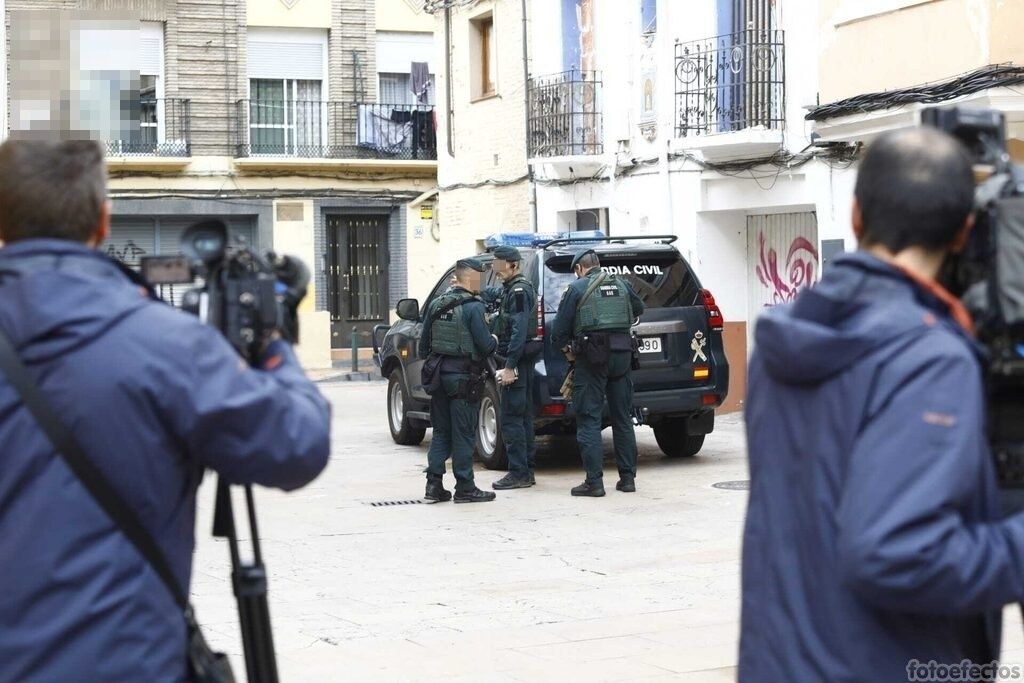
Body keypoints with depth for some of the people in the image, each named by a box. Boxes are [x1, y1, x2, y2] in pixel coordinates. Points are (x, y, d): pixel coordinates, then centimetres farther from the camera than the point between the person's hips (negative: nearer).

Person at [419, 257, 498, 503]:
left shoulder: (436, 304, 7)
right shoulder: (473, 307, -13)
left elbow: (424, 343, 12)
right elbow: (484, 345, -15)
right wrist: (494, 341, 6)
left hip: (440, 373, 6)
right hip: (463, 377, -6)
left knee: (441, 432, 13)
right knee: (464, 434, 0)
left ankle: (434, 484, 10)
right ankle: (465, 488, 4)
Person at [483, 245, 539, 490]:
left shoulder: (519, 290, -15)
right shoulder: (509, 289, 16)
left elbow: (519, 330, -22)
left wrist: (510, 367, -24)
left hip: (517, 362, -10)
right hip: (523, 361, 10)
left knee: (511, 419, -8)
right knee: (523, 417, 13)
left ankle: (519, 473, -7)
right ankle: (526, 471, 18)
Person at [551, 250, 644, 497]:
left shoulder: (577, 289, -3)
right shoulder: (622, 285, 11)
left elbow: (559, 330, -4)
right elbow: (638, 310, 30)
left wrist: (567, 350, 13)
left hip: (592, 358, -5)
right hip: (622, 355, 5)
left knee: (589, 420, -1)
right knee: (622, 419, 12)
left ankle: (594, 481, -6)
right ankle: (628, 478, 14)